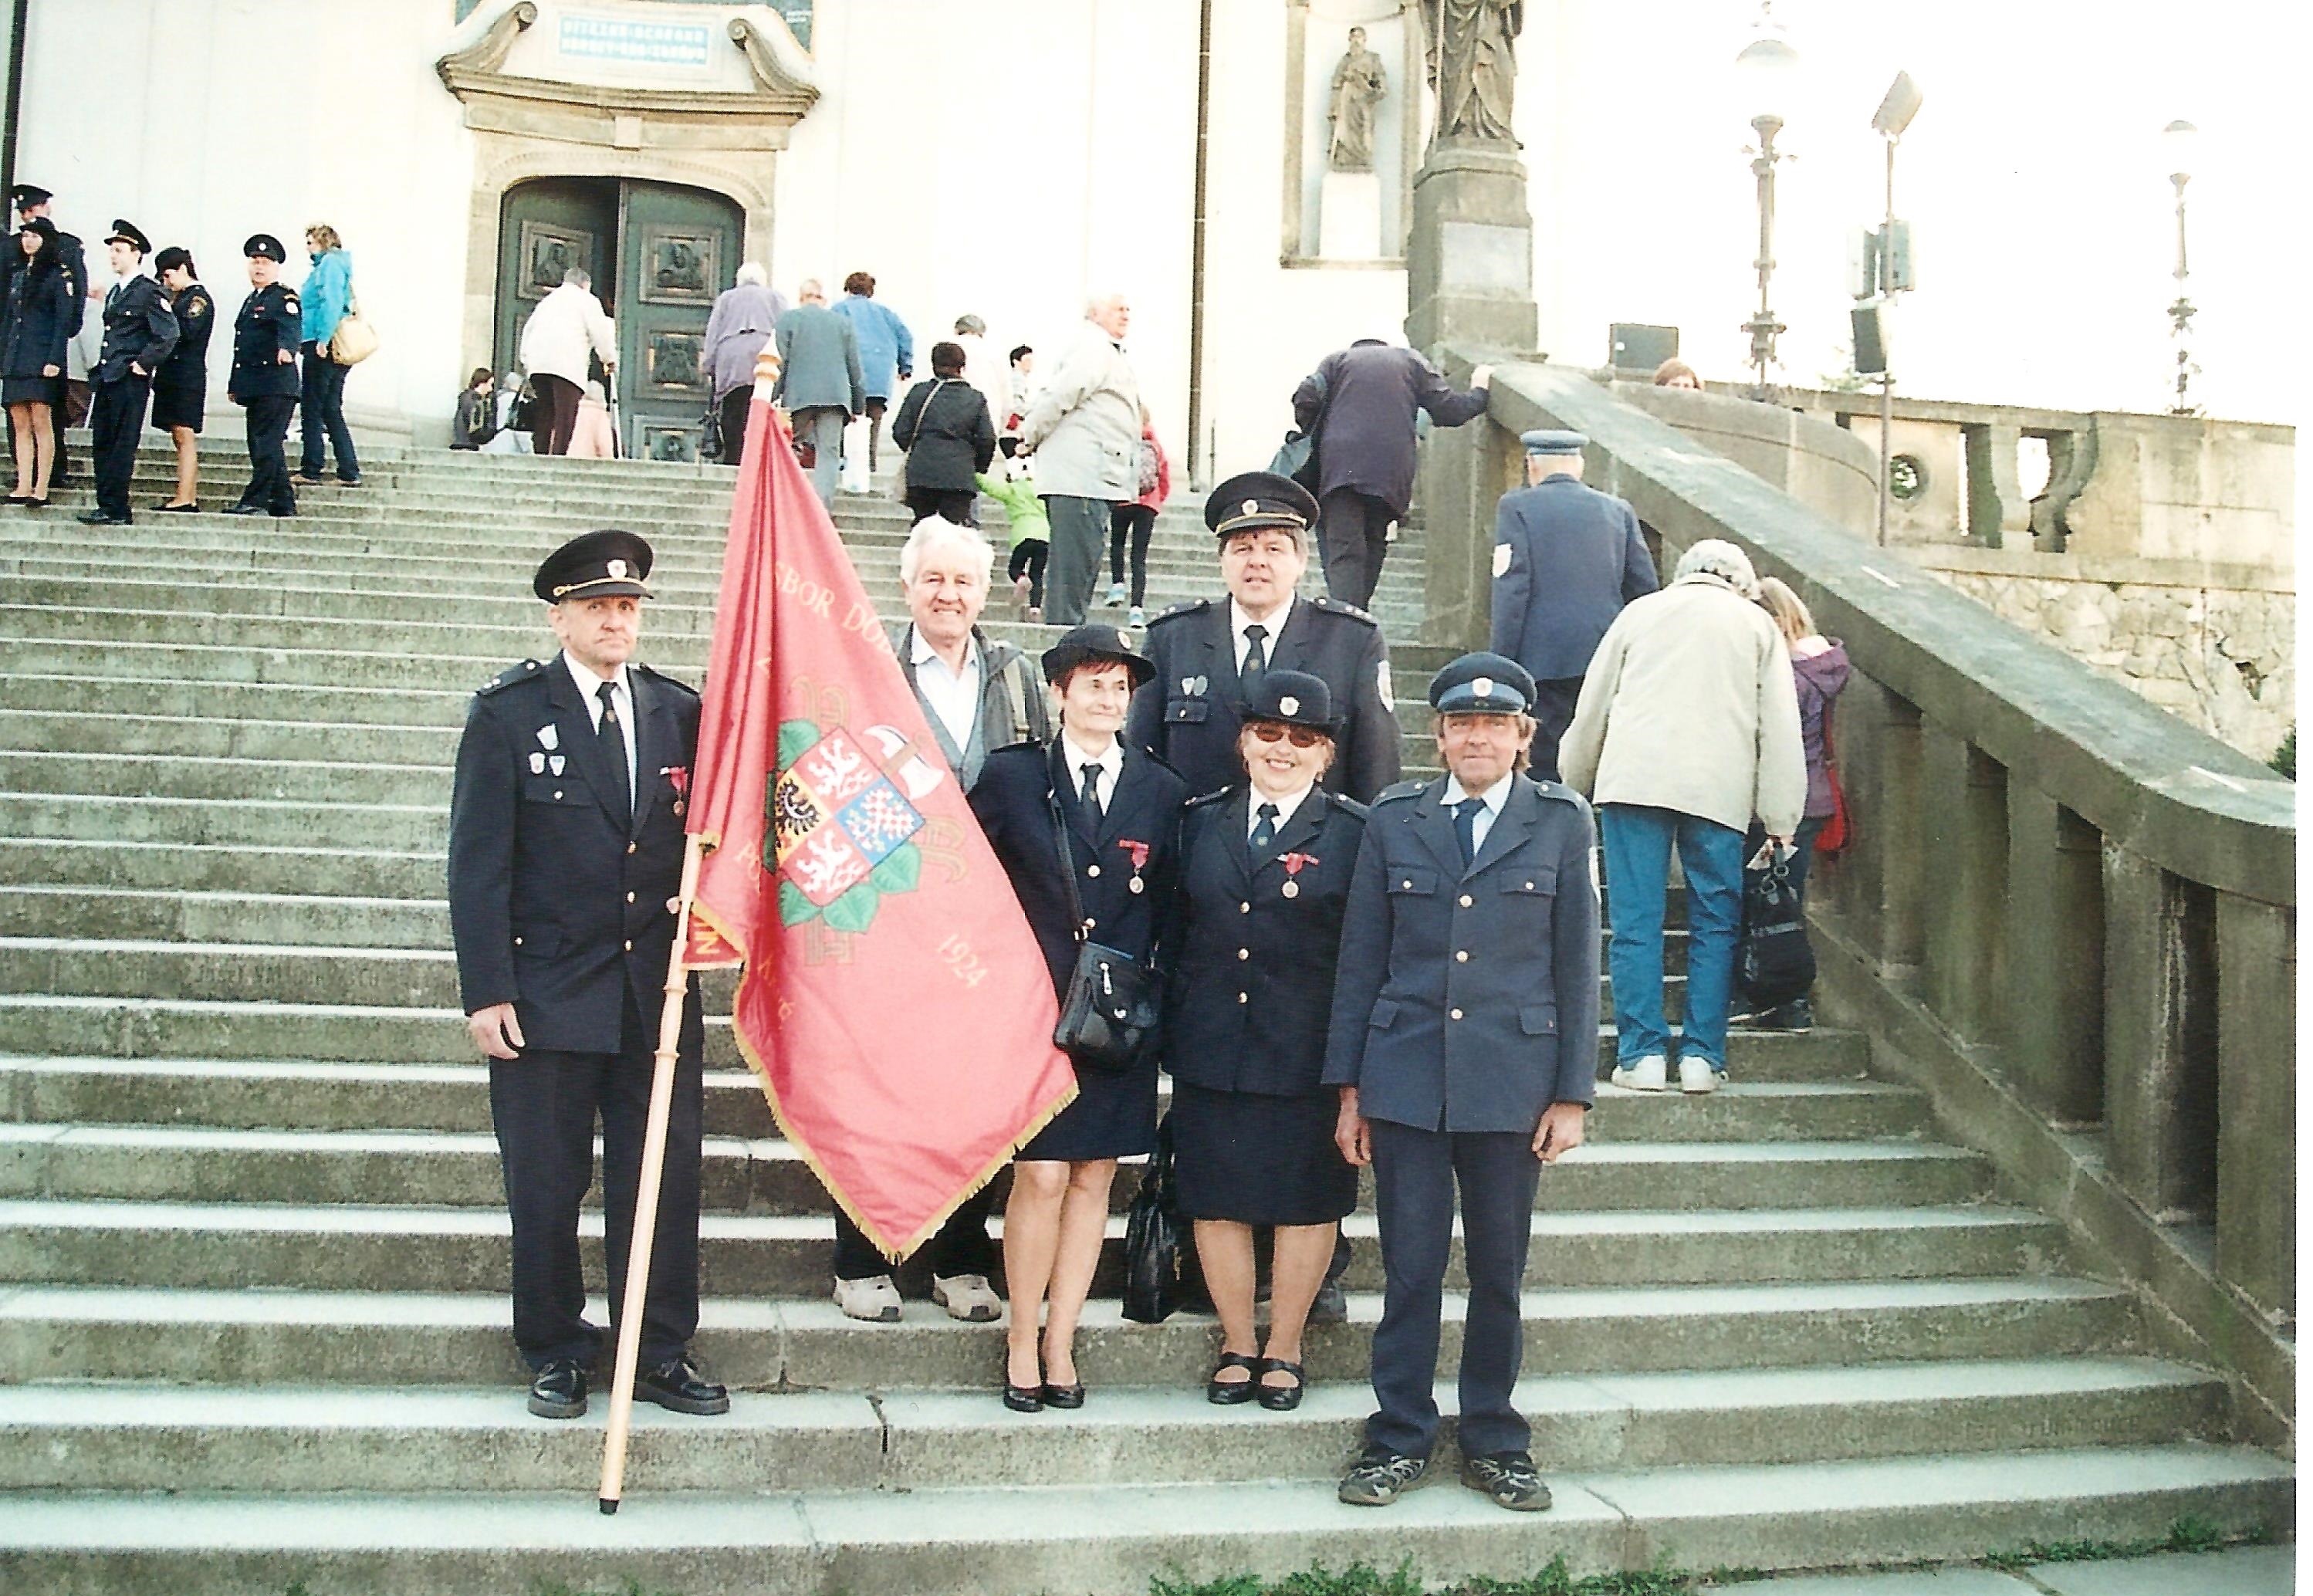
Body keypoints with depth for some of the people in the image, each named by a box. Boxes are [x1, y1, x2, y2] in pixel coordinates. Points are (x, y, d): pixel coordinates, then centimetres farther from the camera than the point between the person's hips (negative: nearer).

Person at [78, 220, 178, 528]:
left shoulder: (149, 292, -7)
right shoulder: (115, 293, 20)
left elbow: (169, 334, -15)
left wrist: (145, 364, -14)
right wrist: (101, 370, 18)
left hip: (130, 380, -9)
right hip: (107, 378, 9)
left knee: (122, 446, -7)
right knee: (101, 444, 7)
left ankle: (115, 510, -5)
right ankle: (107, 507, 11)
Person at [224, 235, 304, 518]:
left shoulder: (284, 298, -3)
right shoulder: (251, 300, 23)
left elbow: (291, 328, -23)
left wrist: (286, 349, -44)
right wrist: (234, 384, 25)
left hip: (276, 385, -9)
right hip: (254, 386, 9)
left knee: (267, 444, -11)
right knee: (262, 445, 9)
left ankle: (255, 500, -13)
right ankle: (283, 503, 14)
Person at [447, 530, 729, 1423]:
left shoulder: (678, 711, 7)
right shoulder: (508, 713, -2)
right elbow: (477, 861, -4)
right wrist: (485, 991, -9)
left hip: (657, 990, 3)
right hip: (547, 995, -2)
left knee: (665, 1179, 6)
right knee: (546, 1186, 7)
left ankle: (661, 1356, 19)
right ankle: (554, 1352, 24)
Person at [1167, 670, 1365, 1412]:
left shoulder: (1355, 832, -1)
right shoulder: (1202, 821, 9)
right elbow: (1179, 932, 10)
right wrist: (1175, 1037, 5)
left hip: (1310, 1055, -3)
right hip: (1211, 1051, 3)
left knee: (1306, 1202, 8)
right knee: (1215, 1199, 8)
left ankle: (1284, 1349, 24)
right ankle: (1237, 1345, 24)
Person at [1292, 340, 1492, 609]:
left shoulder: (1338, 358, 17)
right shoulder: (1412, 362, 19)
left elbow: (1305, 399, 2)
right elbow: (1448, 410, 13)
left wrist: (1314, 435, 19)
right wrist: (1479, 390, 32)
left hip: (1340, 465, -1)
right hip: (1391, 472, 2)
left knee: (1343, 549, -10)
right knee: (1374, 547, 16)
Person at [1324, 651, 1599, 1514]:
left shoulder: (1561, 823, 3)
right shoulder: (1394, 820, 5)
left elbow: (1576, 965, 4)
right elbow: (1360, 960, 6)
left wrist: (1572, 1094, 0)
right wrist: (1348, 1087, 4)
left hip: (1511, 1081, 0)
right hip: (1406, 1078, 0)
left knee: (1499, 1274, 8)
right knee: (1410, 1271, 4)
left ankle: (1493, 1442, 23)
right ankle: (1399, 1438, 19)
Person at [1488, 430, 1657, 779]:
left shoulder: (1517, 506, 0)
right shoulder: (1619, 510, 12)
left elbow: (1512, 587, -9)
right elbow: (1646, 588, 11)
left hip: (1544, 660, -4)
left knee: (1544, 767, -3)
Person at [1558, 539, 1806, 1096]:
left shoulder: (1640, 611, 19)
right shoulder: (1756, 623, 18)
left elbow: (1591, 710, 19)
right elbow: (1780, 730, 11)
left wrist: (1573, 788, 28)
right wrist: (1780, 820, 10)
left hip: (1634, 778, 0)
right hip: (1720, 789, 0)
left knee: (1636, 922, 0)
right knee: (1715, 924, 6)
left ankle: (1642, 1053, -2)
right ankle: (1702, 1056, 3)